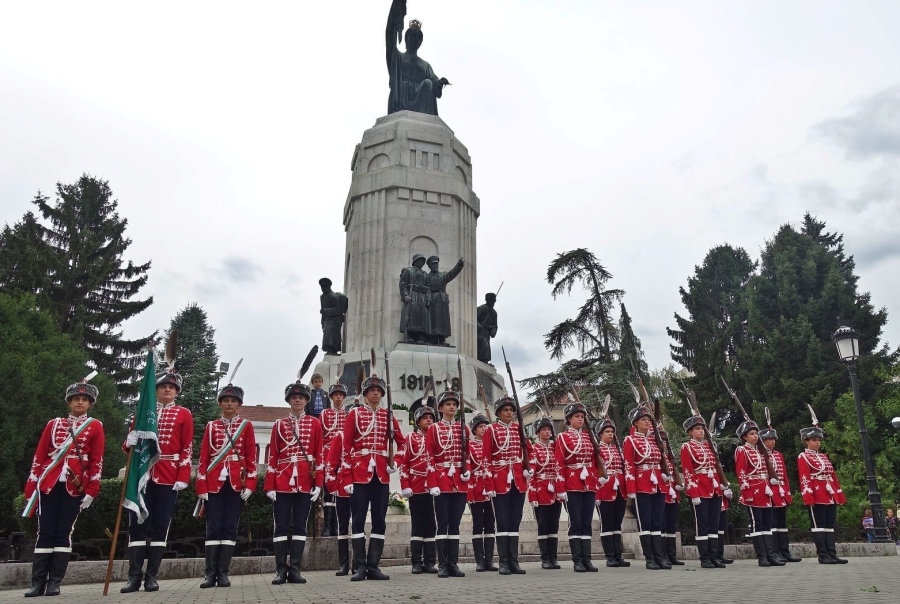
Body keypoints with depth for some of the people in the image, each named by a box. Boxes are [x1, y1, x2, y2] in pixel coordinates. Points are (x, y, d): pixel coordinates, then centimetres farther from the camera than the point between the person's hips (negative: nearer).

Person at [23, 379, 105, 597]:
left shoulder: (95, 427, 5)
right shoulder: (53, 424, 12)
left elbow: (97, 461, 1)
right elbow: (39, 455, 9)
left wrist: (91, 490, -6)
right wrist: (31, 486, 3)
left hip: (75, 486, -2)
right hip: (50, 483, 2)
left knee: (64, 532, -1)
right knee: (45, 532, 2)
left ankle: (54, 583, 5)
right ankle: (38, 582, 7)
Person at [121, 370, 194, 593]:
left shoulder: (184, 414, 6)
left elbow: (187, 448, 0)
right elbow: (131, 442, 16)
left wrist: (183, 477, -9)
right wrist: (129, 441, -8)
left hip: (168, 477, -2)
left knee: (161, 526, 1)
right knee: (137, 525, 1)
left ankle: (152, 576, 8)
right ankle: (135, 576, 6)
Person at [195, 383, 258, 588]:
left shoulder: (246, 426, 5)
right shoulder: (211, 426, 9)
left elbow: (251, 457, 1)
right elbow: (204, 457, 5)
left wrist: (250, 484, -7)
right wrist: (201, 486, -2)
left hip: (236, 483, -1)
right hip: (215, 483, 1)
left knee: (230, 527, 2)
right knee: (213, 527, 1)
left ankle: (223, 573, 7)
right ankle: (211, 573, 6)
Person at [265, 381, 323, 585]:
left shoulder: (314, 424, 7)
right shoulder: (279, 424, 8)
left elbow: (319, 455, 4)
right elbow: (272, 456, 5)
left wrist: (319, 482, -4)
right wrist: (270, 485, -2)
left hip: (305, 482, 0)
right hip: (283, 481, 0)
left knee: (300, 526, 4)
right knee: (281, 526, 1)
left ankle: (295, 570, 10)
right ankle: (281, 570, 8)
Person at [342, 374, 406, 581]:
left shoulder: (388, 416, 10)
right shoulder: (355, 414, 1)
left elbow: (401, 442, 16)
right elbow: (346, 446, -3)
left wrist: (394, 463, 0)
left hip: (381, 474, 3)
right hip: (359, 473, -3)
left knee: (379, 520, 5)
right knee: (358, 520, -1)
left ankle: (374, 566, 12)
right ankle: (360, 567, 5)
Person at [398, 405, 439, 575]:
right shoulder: (411, 438, 2)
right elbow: (402, 462, -3)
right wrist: (405, 485, -10)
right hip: (416, 488, -3)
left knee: (431, 524, 6)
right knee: (417, 524, 2)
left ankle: (430, 562, 12)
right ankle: (417, 562, 8)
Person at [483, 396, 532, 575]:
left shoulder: (519, 428, 9)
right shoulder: (491, 430, -4)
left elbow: (528, 451, 17)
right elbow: (487, 459, -7)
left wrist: (529, 470, -1)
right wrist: (490, 485, -12)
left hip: (518, 481, 4)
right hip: (500, 482, -4)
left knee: (515, 522, 8)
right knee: (503, 522, 0)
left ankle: (514, 562, 15)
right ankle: (504, 563, 7)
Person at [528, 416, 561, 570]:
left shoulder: (556, 447, 10)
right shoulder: (533, 449, -4)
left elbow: (560, 469, 12)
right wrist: (533, 496, -14)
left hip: (555, 492, 5)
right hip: (541, 492, -4)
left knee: (554, 525, 7)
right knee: (543, 526, 1)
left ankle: (553, 558, 13)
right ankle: (545, 559, 7)